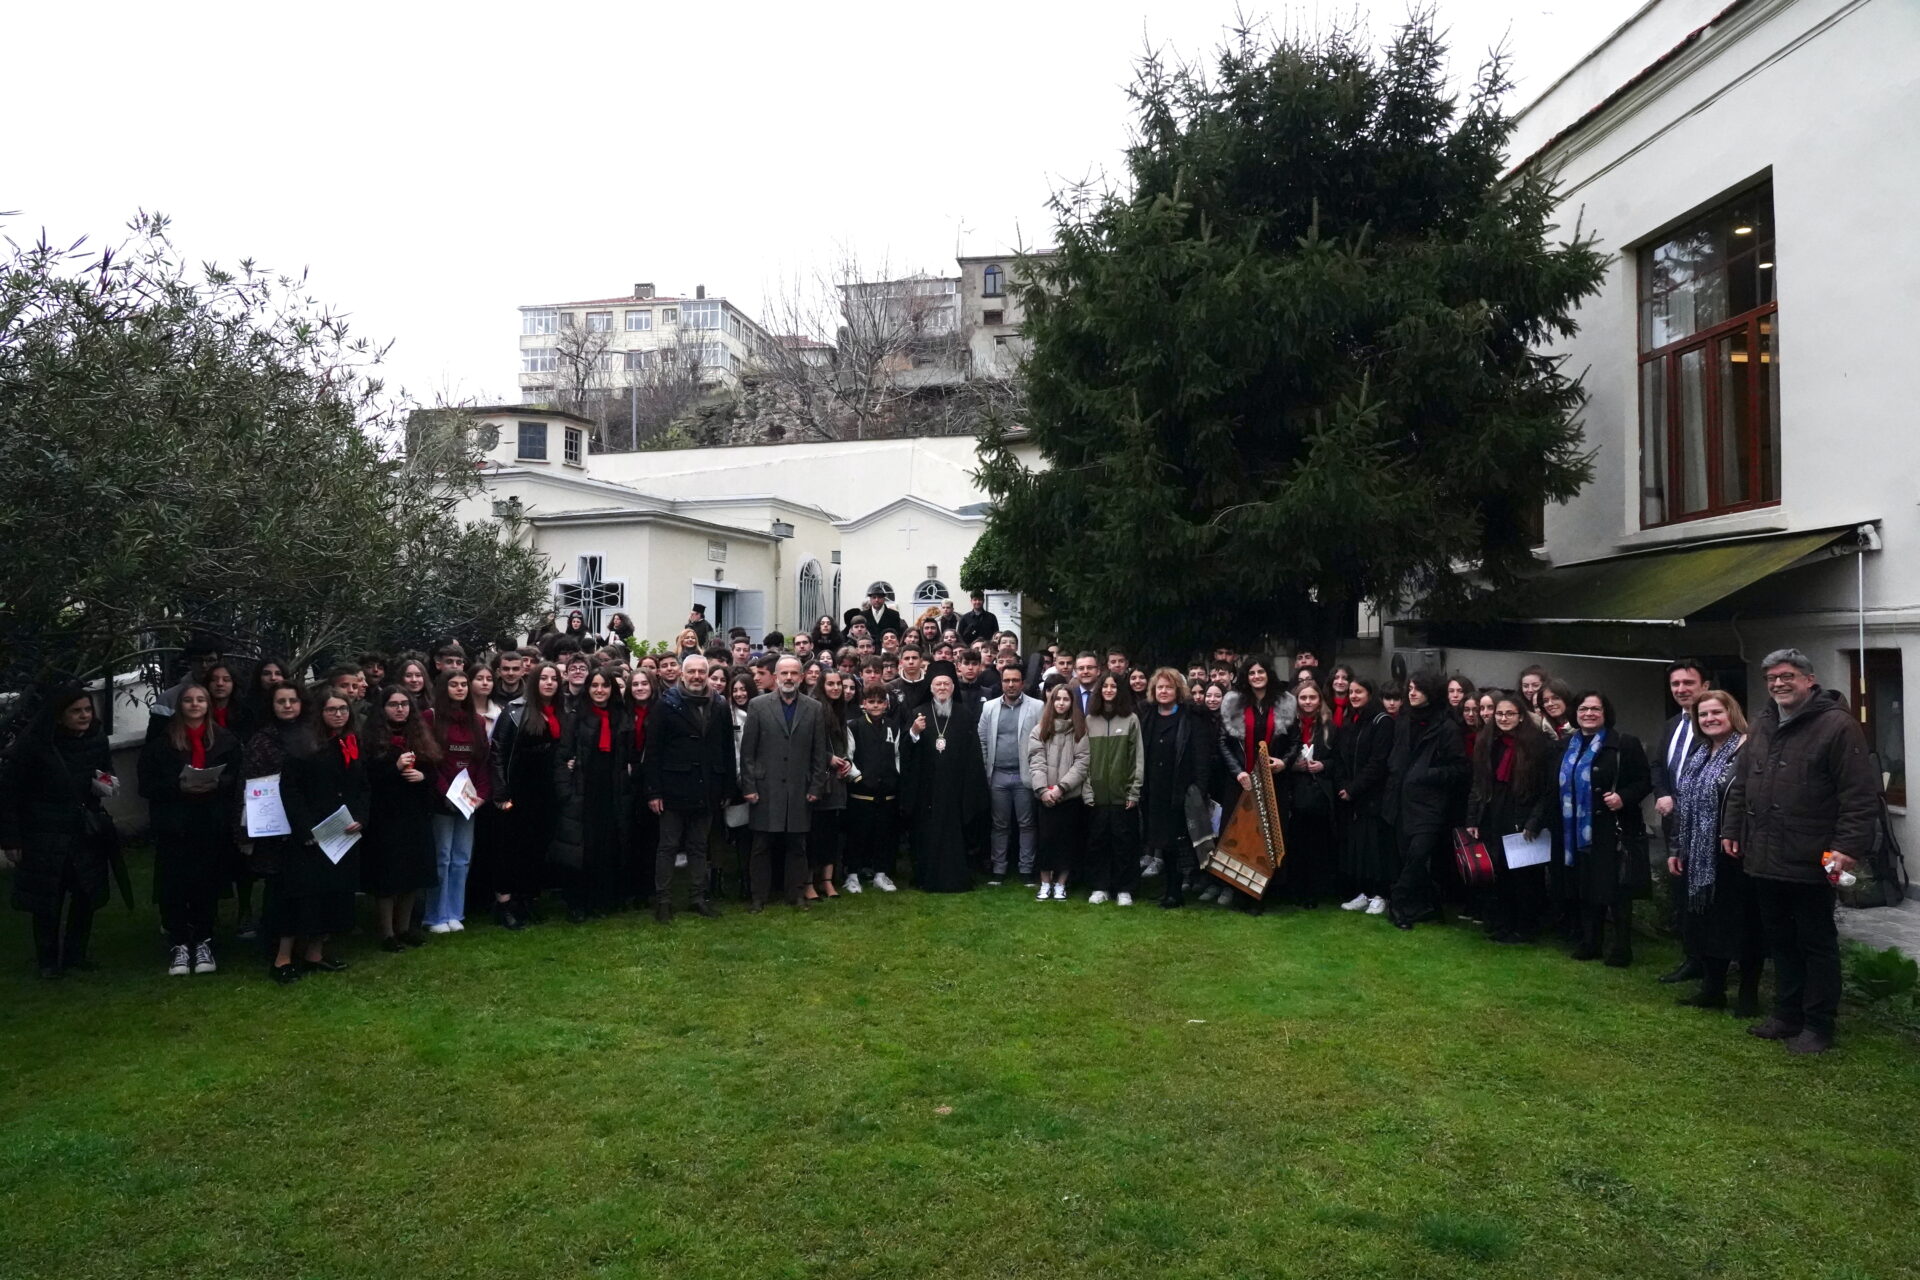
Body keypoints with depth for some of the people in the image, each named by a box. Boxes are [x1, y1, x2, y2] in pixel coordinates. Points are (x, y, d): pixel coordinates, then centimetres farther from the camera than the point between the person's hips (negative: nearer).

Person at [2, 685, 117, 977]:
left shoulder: (97, 739, 0)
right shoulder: (32, 745, -14)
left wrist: (106, 786, -5)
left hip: (87, 833, 4)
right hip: (44, 836, -4)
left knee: (87, 896, 7)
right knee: (47, 901, 4)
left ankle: (75, 955, 22)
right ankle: (48, 961, 19)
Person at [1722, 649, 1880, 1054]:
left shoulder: (1837, 725, -10)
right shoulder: (1762, 725, 13)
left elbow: (1861, 794, -14)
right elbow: (1741, 785, 20)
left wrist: (1849, 846, -20)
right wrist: (1732, 830, 17)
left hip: (1810, 863, -7)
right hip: (1764, 859, 7)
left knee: (1816, 944, 5)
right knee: (1780, 941, 16)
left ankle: (1818, 1025, 15)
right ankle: (1787, 1015, 27)